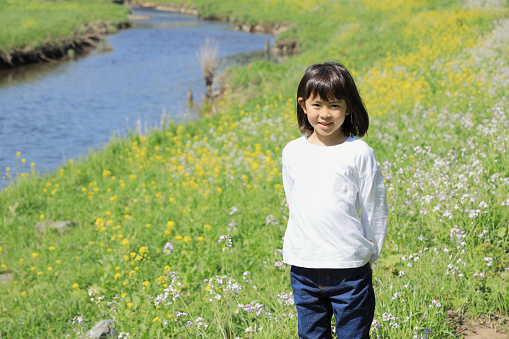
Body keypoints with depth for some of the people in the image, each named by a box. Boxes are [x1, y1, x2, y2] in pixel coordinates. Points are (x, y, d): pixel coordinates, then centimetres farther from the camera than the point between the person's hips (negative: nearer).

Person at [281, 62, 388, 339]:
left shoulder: (359, 153, -5)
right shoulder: (292, 152, 5)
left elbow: (375, 209, 1)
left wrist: (370, 253, 3)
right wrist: (301, 247, 12)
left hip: (349, 268, -3)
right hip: (303, 268, 3)